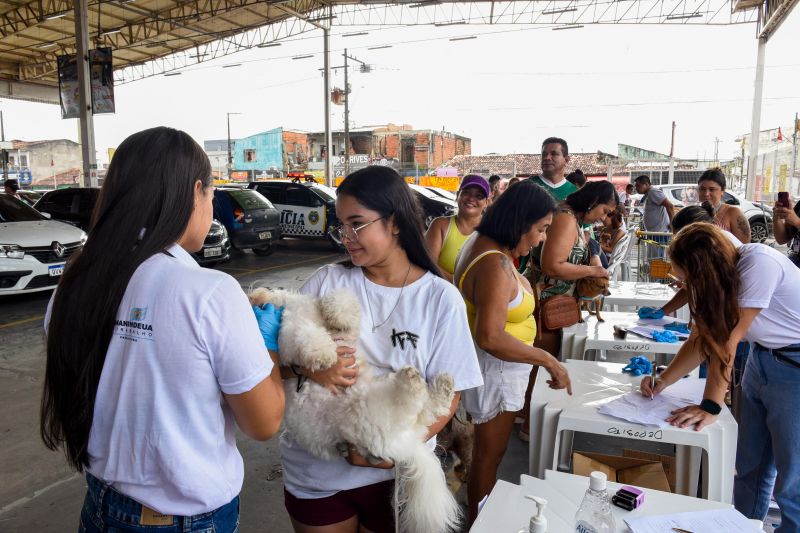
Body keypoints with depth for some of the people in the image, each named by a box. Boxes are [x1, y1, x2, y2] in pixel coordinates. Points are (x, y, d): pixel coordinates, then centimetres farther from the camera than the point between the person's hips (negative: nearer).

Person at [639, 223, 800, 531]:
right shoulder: (718, 274, -3)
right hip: (761, 359, 7)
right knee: (750, 467, 14)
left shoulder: (757, 264, -27)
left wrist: (711, 406, -22)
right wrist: (663, 381, -5)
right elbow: (702, 339, 1)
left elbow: (729, 339, -26)